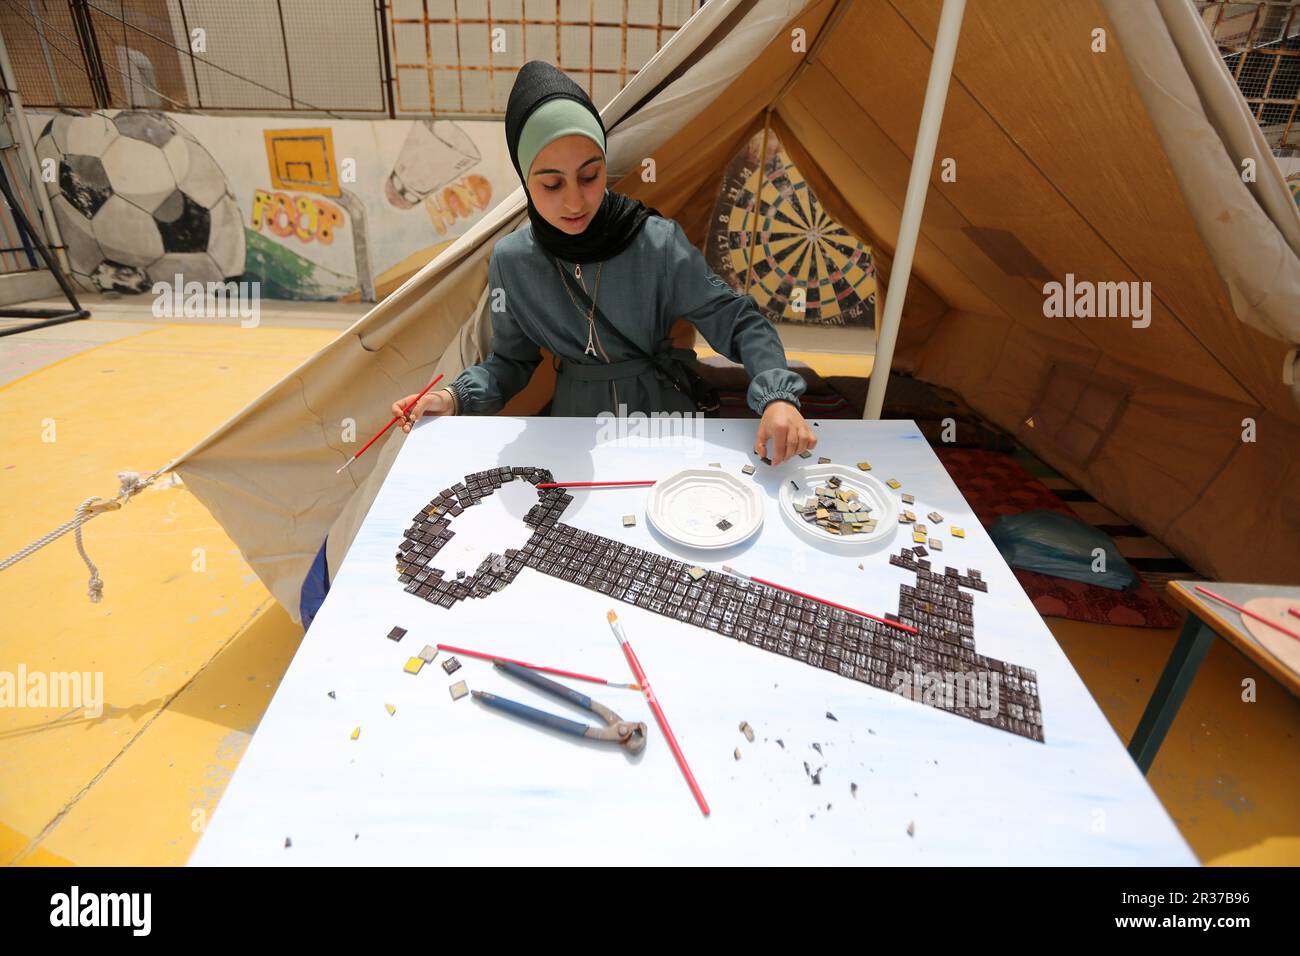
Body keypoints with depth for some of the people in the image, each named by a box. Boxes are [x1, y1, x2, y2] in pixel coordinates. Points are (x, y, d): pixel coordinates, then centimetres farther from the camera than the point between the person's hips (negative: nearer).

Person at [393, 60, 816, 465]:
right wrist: (456, 397, -11)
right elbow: (511, 359, 7)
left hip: (665, 409, -1)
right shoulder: (510, 261, -6)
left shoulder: (659, 243, -13)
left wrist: (777, 396, -26)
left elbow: (738, 321, -10)